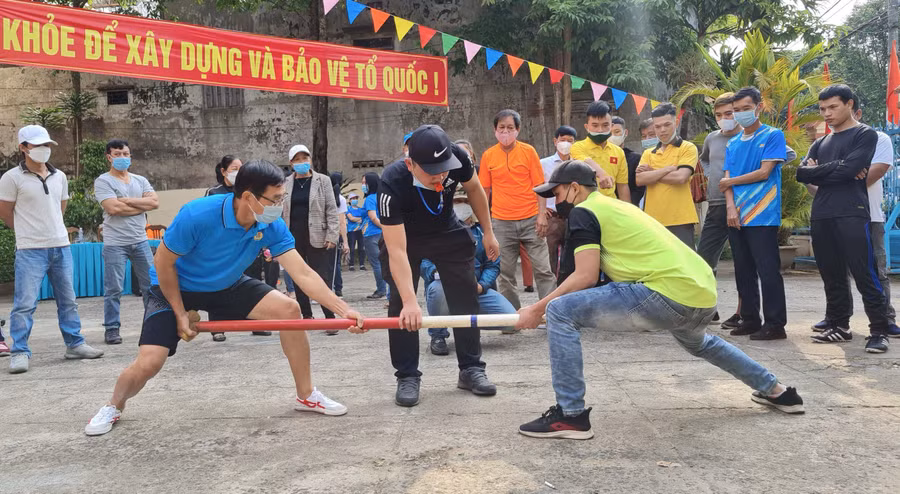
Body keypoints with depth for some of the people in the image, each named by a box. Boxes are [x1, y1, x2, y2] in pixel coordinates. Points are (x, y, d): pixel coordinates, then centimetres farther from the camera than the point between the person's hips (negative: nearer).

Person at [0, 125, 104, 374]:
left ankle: (75, 345, 21)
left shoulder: (59, 177, 10)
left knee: (68, 300, 11)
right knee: (25, 303, -6)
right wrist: (30, 231, 8)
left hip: (61, 246, 5)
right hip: (30, 251, -5)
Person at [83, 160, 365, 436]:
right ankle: (114, 406, 20)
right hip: (175, 289, -4)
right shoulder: (197, 215, -34)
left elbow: (303, 274, -22)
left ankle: (306, 395, 1)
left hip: (228, 286, 4)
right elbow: (163, 262, -20)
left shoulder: (272, 227, -21)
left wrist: (343, 309, -31)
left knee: (289, 310, -14)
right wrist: (181, 314, -16)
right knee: (149, 363, -17)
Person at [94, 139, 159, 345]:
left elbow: (155, 202, -2)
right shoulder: (103, 181, -1)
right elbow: (114, 208, -16)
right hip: (115, 243, -4)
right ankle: (111, 328, 9)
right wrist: (142, 206, -6)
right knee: (113, 289, -2)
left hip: (140, 241, 5)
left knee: (151, 284, 7)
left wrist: (127, 200, -11)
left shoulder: (140, 181, 14)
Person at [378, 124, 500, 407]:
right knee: (400, 304, -9)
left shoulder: (457, 158, -31)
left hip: (448, 232, 3)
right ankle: (407, 376, 4)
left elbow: (474, 189, -5)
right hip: (403, 237, -3)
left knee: (465, 297, 2)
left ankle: (471, 368, 14)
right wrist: (410, 301, -49)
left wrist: (488, 233, 0)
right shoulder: (392, 185, -40)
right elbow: (397, 251, -42)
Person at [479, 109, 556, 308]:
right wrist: (484, 220, 8)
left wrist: (542, 214, -7)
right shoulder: (488, 156, 5)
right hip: (502, 222, 1)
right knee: (505, 273, 5)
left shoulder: (528, 151, 1)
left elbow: (539, 185, 1)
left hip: (531, 220, -1)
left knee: (543, 269, -2)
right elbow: (485, 190, 10)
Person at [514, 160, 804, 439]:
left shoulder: (583, 212, 1)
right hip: (704, 296, 9)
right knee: (698, 344, 43)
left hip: (669, 295, -9)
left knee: (560, 311, -7)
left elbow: (586, 277, -8)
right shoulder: (616, 206, 26)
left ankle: (571, 416, -5)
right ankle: (775, 391, 52)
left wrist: (537, 309, -1)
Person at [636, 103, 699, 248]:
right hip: (653, 220, 5)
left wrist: (652, 174, -4)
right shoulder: (648, 153, 14)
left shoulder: (688, 148, 1)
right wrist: (669, 168, -9)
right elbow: (639, 179, -3)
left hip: (680, 220, -4)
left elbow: (680, 177, -15)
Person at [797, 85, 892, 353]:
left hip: (852, 215, -6)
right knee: (832, 276, 10)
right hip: (821, 217, 6)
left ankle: (879, 331, 0)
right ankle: (840, 326, 19)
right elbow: (803, 174, 5)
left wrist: (818, 170, 1)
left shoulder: (865, 134, 3)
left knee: (864, 275, -6)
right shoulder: (821, 143, 21)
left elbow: (849, 168, -13)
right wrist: (837, 170, -8)